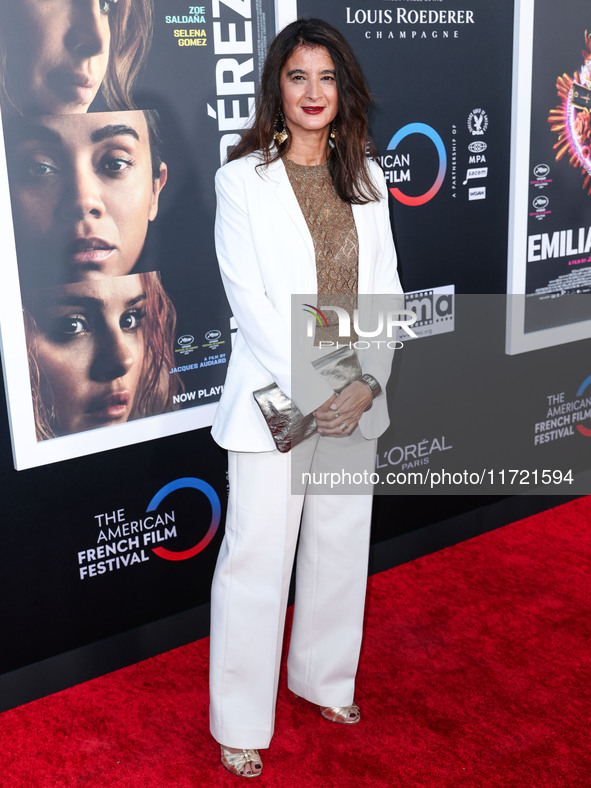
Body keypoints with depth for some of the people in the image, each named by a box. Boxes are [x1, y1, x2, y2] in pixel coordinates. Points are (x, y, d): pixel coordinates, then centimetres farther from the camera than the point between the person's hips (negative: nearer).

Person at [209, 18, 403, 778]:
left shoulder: (366, 178, 7)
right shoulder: (243, 178, -6)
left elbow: (383, 289, 4)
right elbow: (250, 300, -12)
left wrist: (366, 382, -10)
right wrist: (313, 391, -17)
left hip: (354, 400, 5)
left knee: (341, 549, 16)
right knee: (256, 560, 2)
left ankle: (325, 678, 38)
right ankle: (240, 722, 19)